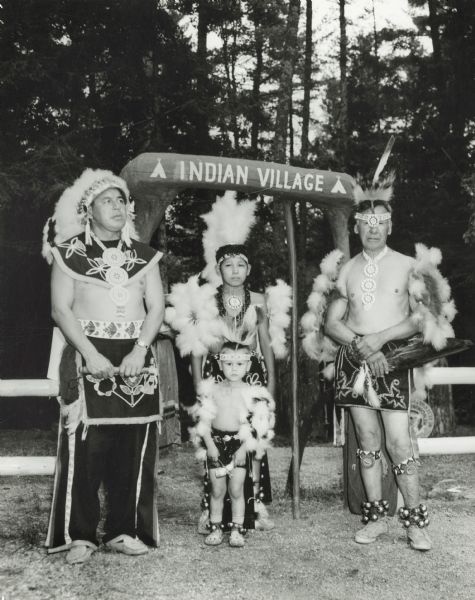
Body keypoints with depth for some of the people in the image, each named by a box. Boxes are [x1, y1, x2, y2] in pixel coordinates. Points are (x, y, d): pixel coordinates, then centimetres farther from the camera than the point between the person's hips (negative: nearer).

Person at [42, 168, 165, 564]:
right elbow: (61, 309, -3)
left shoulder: (143, 254, 12)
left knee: (132, 448, 3)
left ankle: (124, 530, 14)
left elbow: (156, 307, 5)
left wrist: (139, 350, -10)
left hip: (136, 357, 3)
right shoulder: (70, 253, 4)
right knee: (85, 446, -5)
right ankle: (80, 535, 5)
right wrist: (91, 354, -15)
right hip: (88, 357, -3)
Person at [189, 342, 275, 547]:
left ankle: (237, 530, 13)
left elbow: (256, 424, -7)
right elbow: (204, 420, 1)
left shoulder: (251, 392, -3)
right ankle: (215, 528, 19)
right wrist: (209, 444, -8)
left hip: (240, 445, -2)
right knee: (216, 490, 7)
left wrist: (244, 448, -13)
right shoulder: (213, 389, 3)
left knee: (236, 490, 2)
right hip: (216, 443, 2)